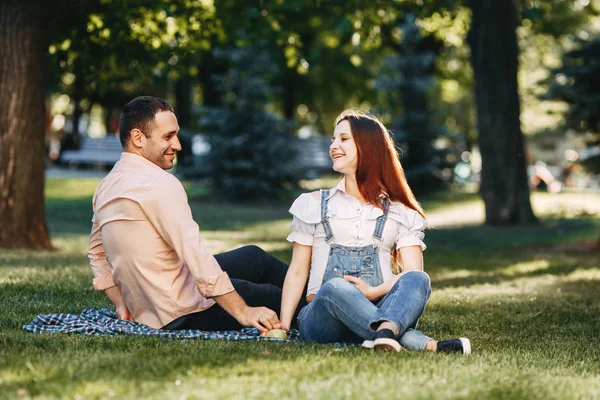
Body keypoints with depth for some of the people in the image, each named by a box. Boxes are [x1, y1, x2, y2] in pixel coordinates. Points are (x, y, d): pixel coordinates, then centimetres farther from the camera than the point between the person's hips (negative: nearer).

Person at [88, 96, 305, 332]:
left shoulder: (106, 185, 8)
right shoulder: (159, 184, -21)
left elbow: (97, 254, 16)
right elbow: (195, 254, -25)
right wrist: (243, 312, -22)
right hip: (183, 313, -9)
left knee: (254, 257, 23)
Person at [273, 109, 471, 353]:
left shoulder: (401, 213, 18)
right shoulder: (313, 204, 19)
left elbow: (414, 272, 5)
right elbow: (297, 271, 13)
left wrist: (375, 291, -14)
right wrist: (283, 324, -1)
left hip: (379, 310, 1)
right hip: (323, 314, -1)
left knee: (418, 280, -28)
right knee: (334, 287, -36)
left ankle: (386, 332, -60)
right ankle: (427, 346, -52)